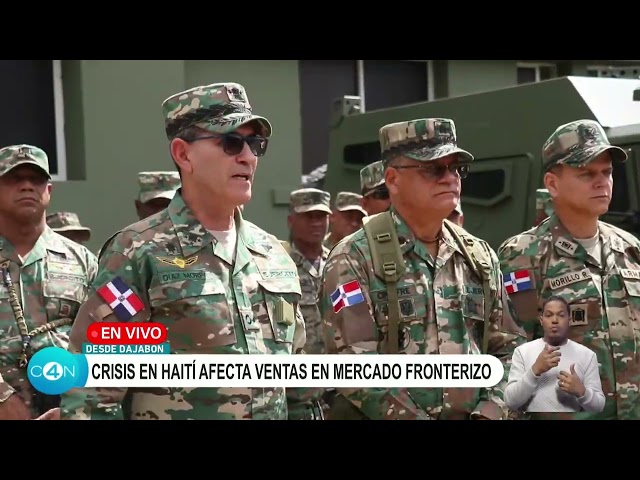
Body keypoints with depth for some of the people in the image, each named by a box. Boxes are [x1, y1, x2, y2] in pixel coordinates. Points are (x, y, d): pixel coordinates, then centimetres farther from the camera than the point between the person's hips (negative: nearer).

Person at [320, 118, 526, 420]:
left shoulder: (480, 257, 8)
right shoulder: (354, 260, -9)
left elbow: (509, 349, 10)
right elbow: (355, 369, -16)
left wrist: (489, 413, -5)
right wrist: (412, 415, -19)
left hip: (474, 414, 5)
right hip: (399, 415, -4)